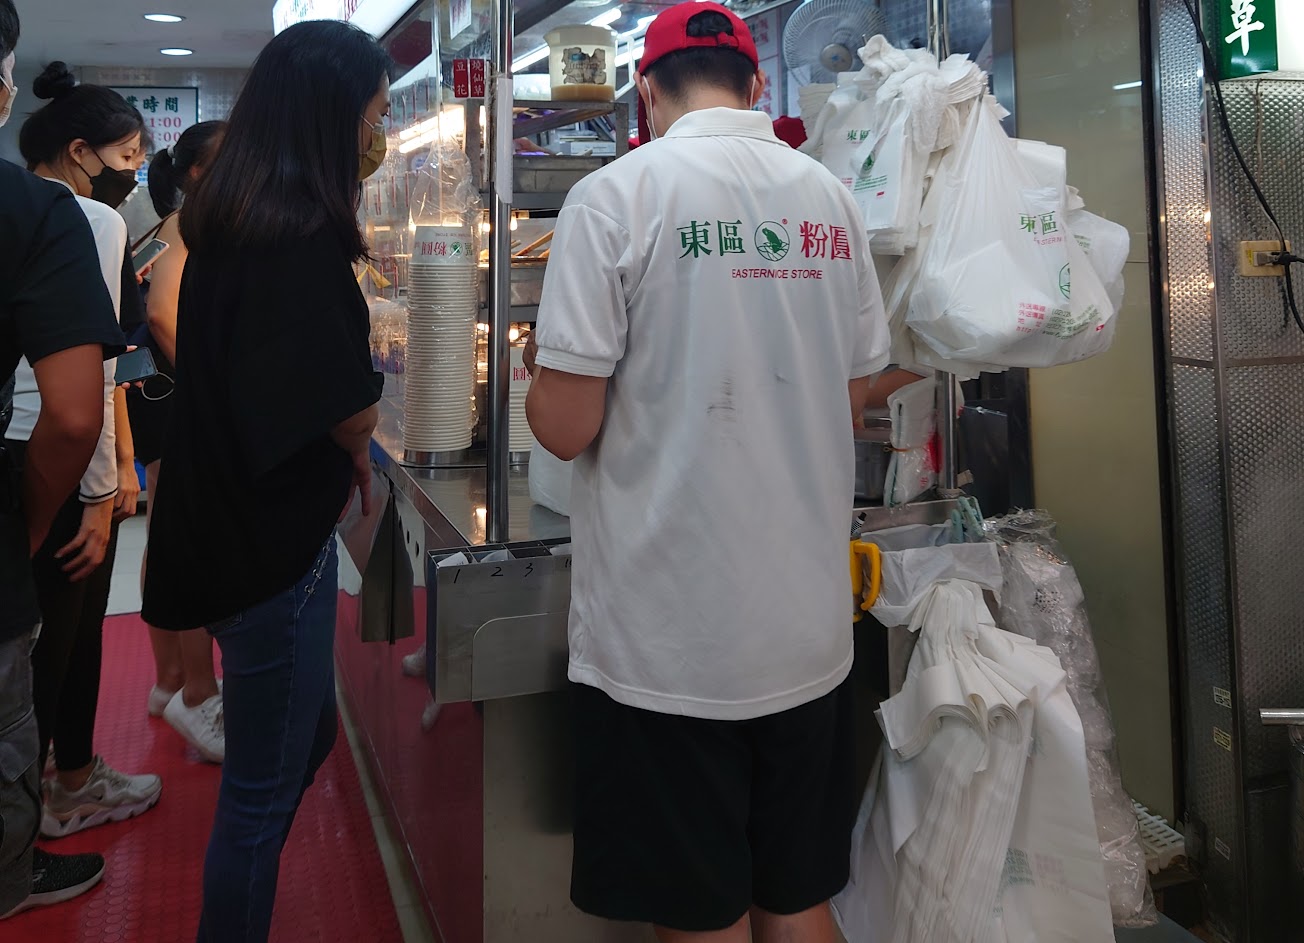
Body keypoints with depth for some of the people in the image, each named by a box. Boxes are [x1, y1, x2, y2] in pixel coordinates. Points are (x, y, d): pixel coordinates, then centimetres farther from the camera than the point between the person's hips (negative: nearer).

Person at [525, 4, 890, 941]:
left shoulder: (616, 195, -9)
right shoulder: (833, 200, 5)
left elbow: (565, 427, -12)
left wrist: (541, 365, 9)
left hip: (670, 642, -4)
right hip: (810, 628, 5)